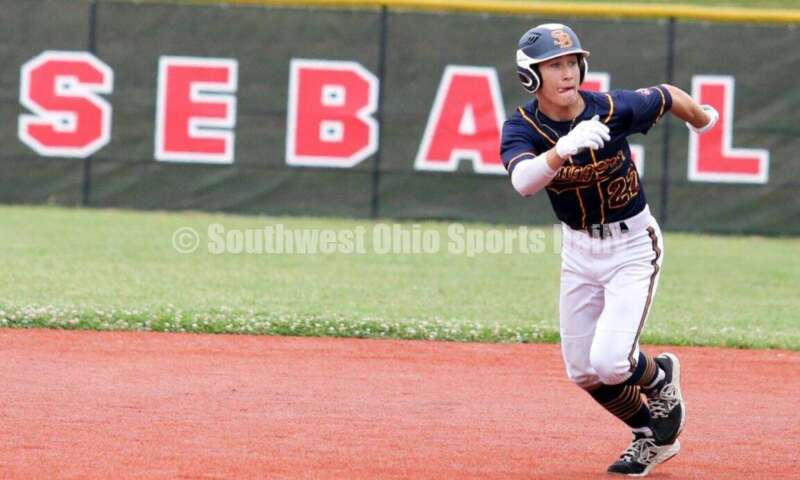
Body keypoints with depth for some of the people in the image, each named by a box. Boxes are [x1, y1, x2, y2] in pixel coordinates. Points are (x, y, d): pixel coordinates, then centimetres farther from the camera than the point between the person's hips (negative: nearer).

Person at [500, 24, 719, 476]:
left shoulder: (614, 108, -20)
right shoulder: (522, 127, -17)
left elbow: (669, 97, 0)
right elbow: (523, 180, -39)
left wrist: (703, 118, 21)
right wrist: (564, 148, -57)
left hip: (633, 244, -4)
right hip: (578, 249, 4)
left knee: (610, 363, -18)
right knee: (583, 372, 9)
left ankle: (660, 376, 17)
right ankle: (653, 437, 32)